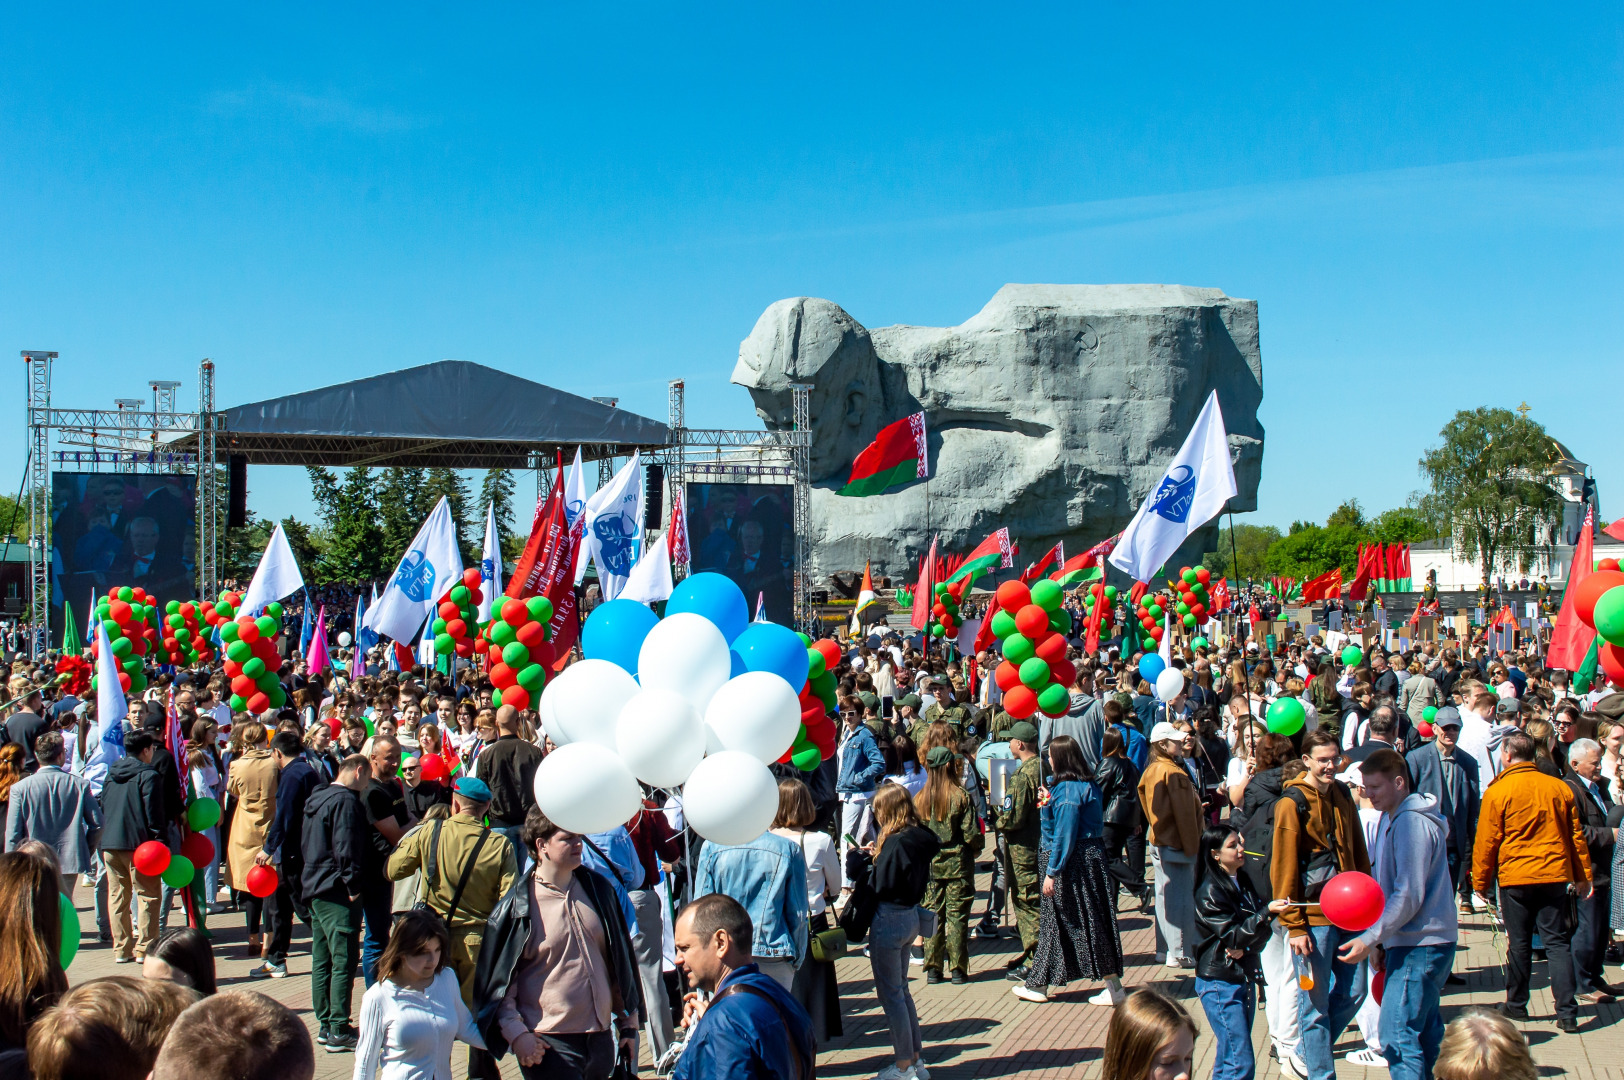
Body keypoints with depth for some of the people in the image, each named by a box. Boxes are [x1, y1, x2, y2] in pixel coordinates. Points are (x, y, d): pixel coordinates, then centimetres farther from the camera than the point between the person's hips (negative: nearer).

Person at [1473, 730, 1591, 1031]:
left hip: (1515, 878, -2)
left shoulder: (1498, 792, -8)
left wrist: (1480, 882, 6)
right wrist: (1583, 877, 19)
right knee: (1557, 942, 5)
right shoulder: (1560, 788, 3)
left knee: (1519, 944, 9)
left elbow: (1486, 841, -4)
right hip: (1555, 876, 3)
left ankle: (1516, 1005, 19)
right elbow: (1576, 835, 10)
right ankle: (1566, 1012, -1)